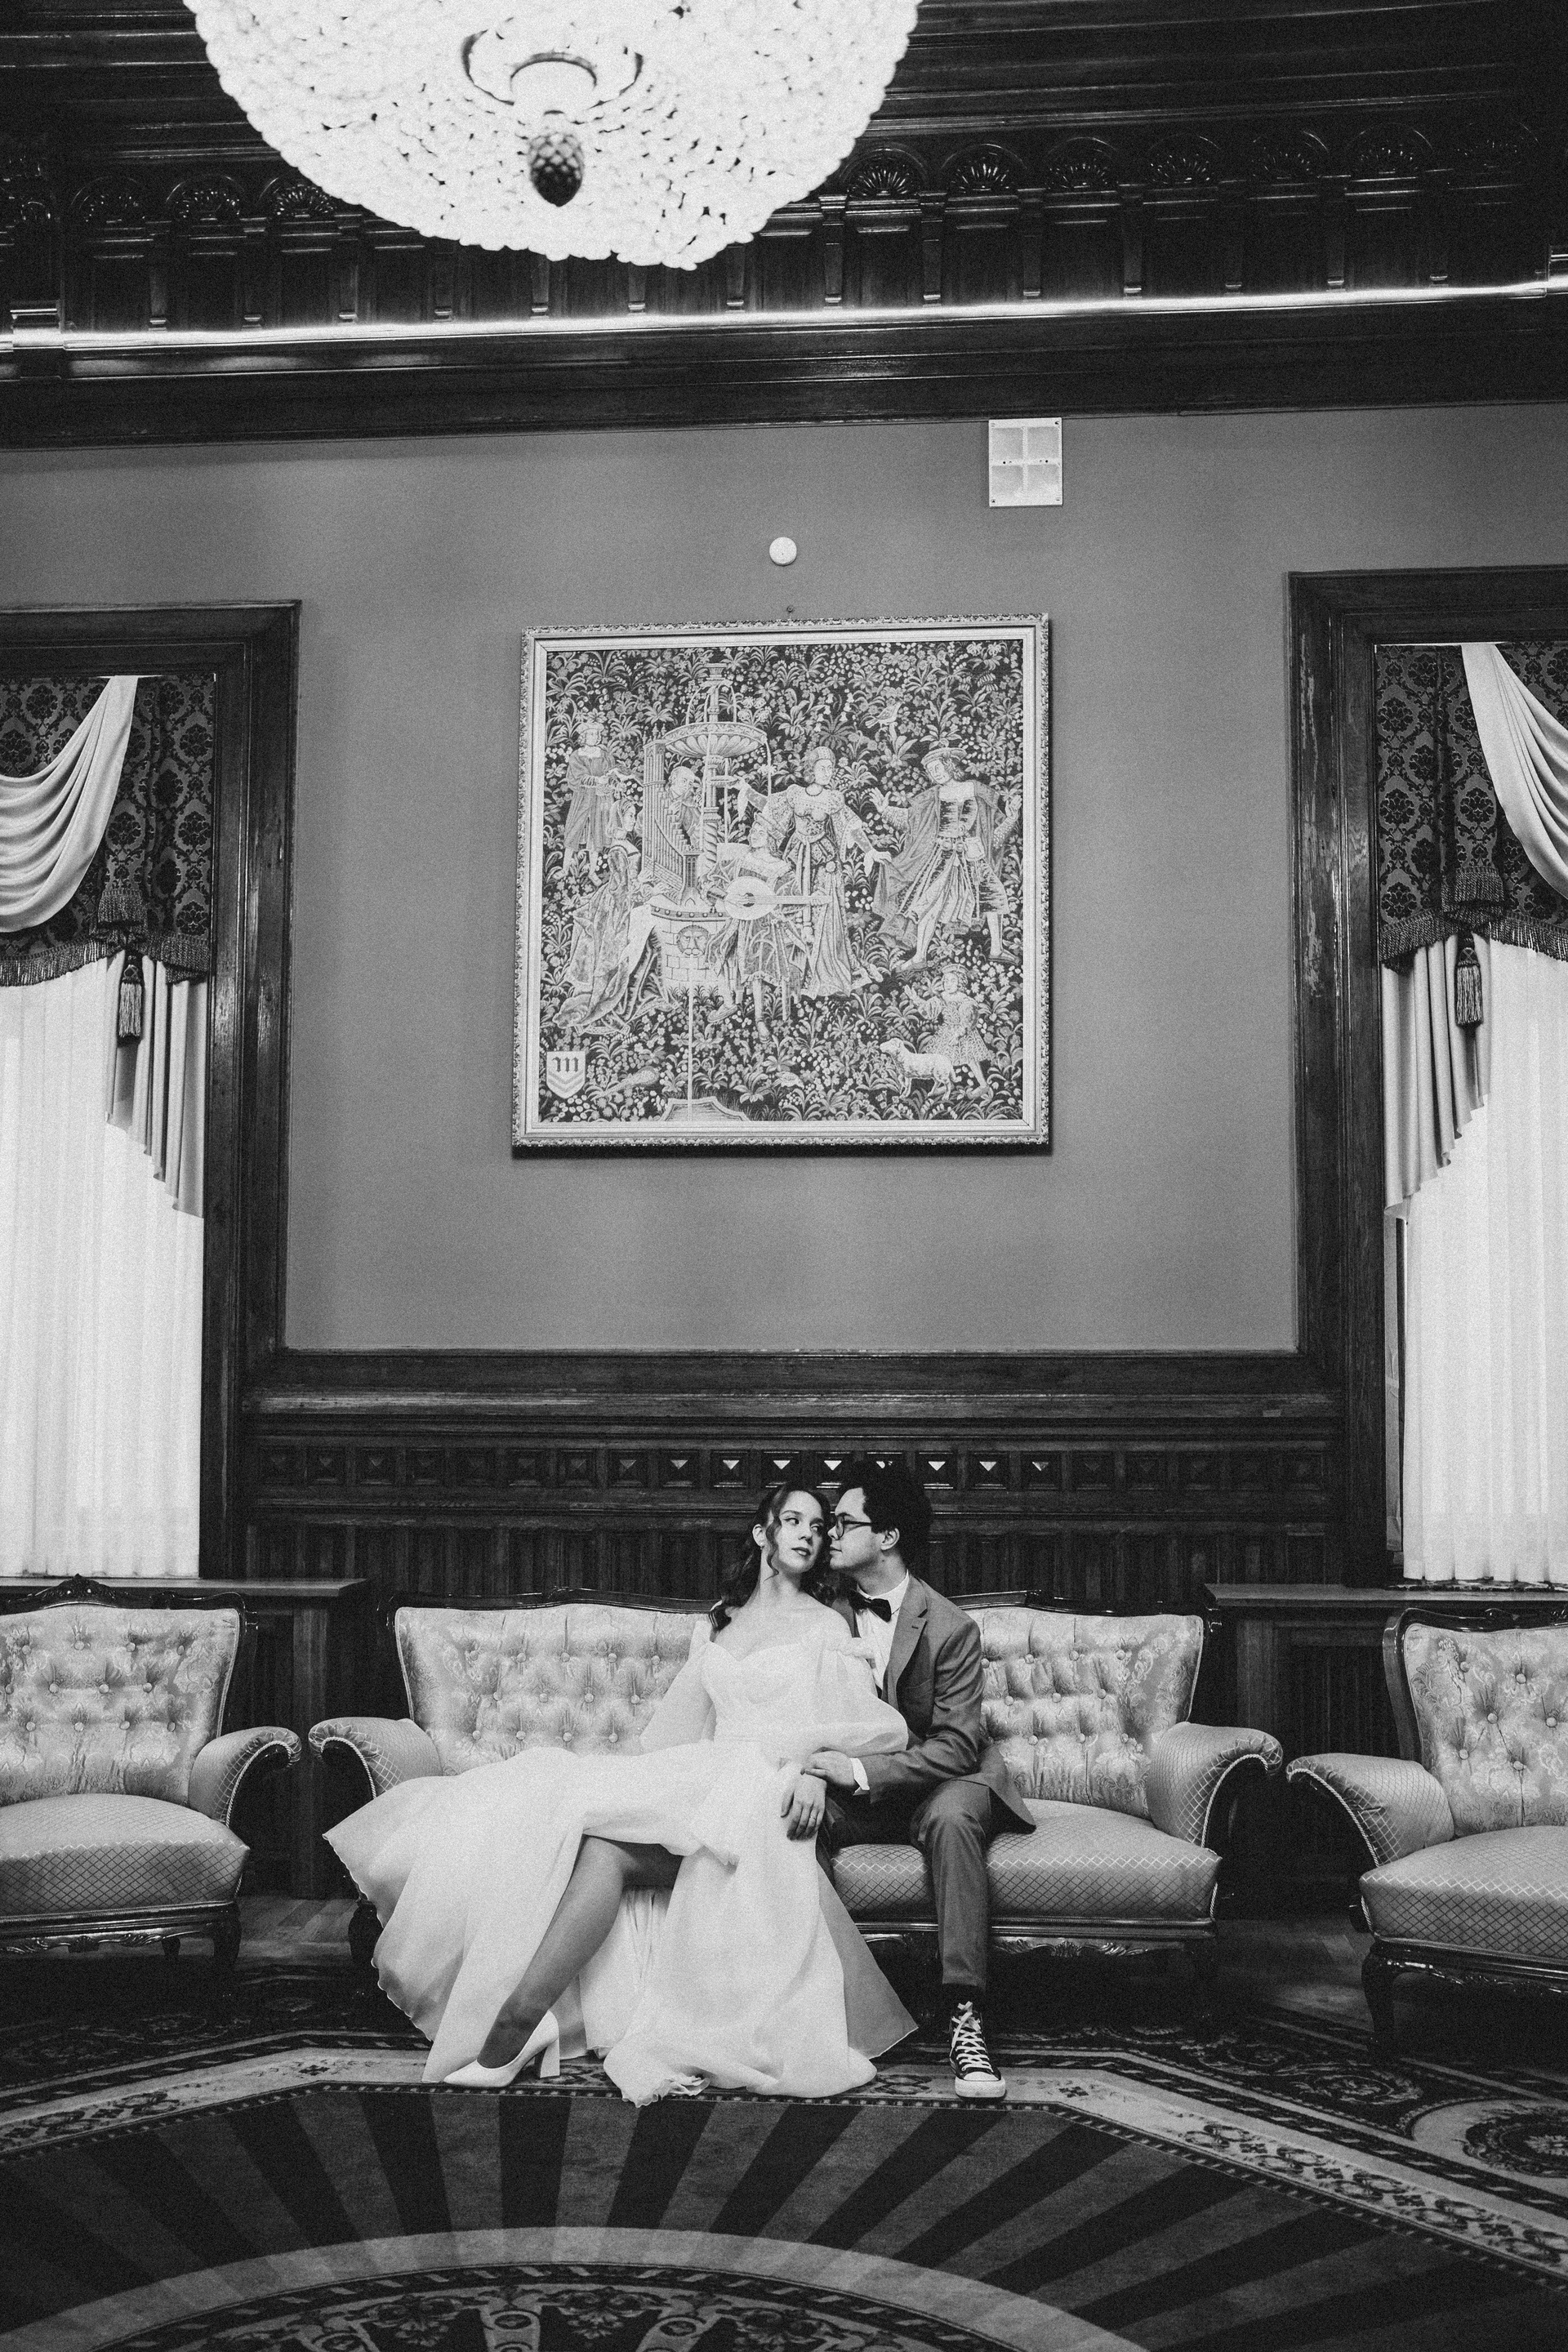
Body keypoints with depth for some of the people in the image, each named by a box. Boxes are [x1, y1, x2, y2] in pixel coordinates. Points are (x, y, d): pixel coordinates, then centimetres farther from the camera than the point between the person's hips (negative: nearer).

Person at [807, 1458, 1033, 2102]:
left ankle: (965, 2017, -39)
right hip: (853, 1792, 4)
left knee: (951, 1815, -38)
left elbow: (955, 1746, -16)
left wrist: (861, 1771, -27)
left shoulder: (949, 1627, -11)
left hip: (935, 1784, -3)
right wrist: (809, 1768, -15)